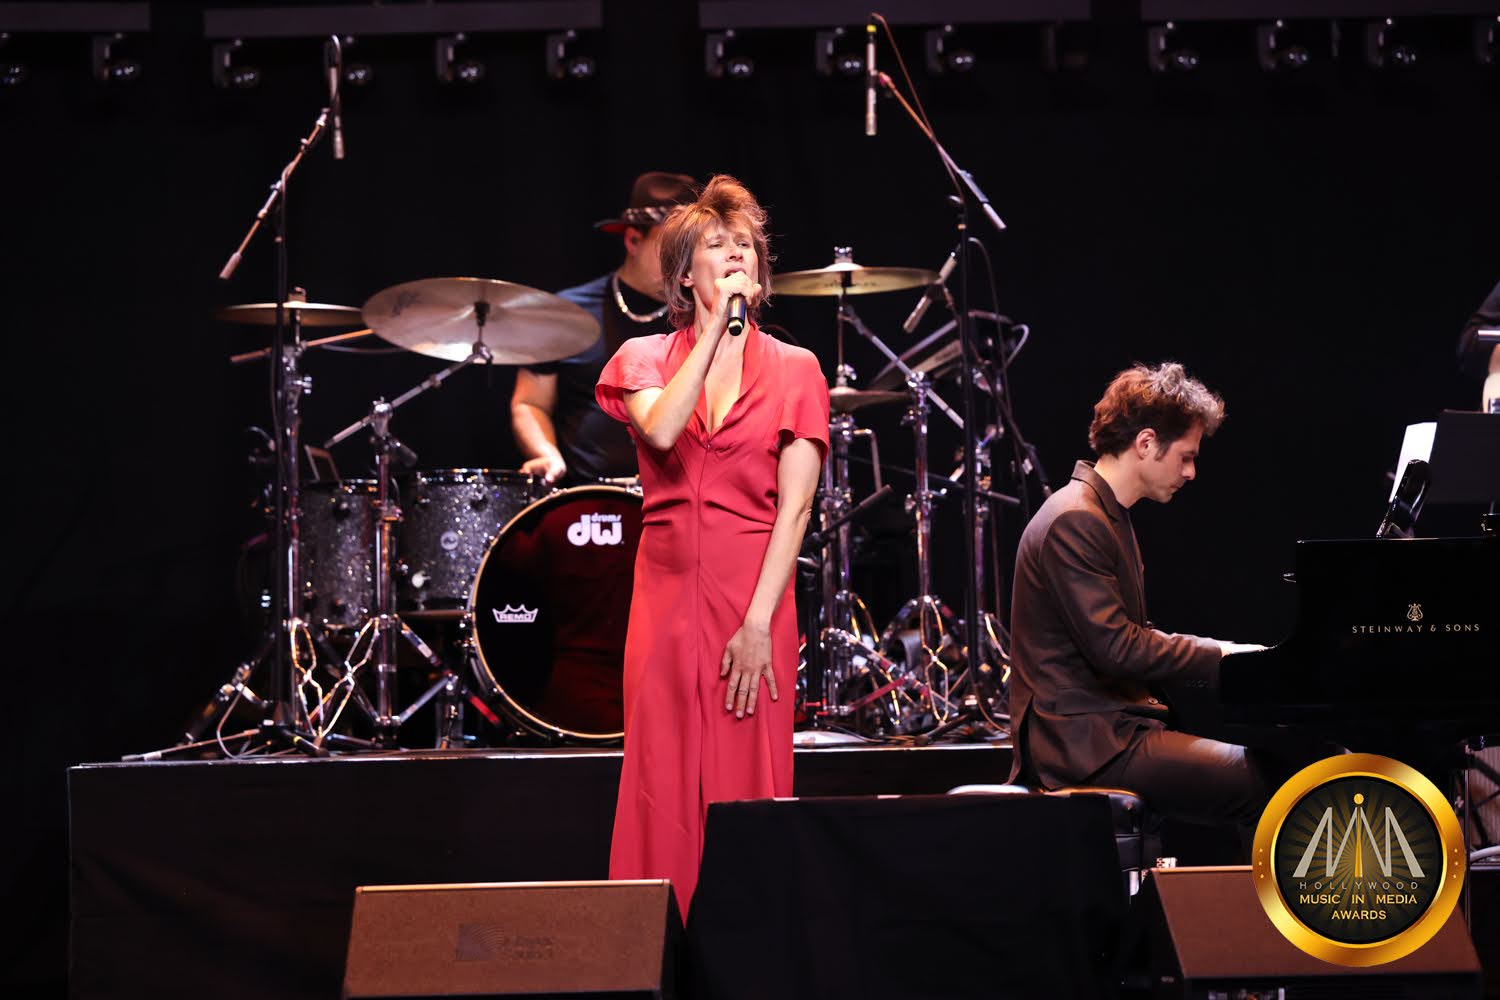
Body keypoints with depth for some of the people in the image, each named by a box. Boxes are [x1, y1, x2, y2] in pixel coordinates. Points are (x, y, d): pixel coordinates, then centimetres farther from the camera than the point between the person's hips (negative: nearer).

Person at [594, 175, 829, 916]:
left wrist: (758, 623, -12)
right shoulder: (647, 359, 10)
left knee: (748, 791, -3)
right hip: (668, 595, 1)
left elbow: (795, 505, -2)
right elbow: (661, 431, -13)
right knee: (664, 789, -2)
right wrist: (716, 329, -10)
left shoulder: (792, 370, 7)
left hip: (756, 597, -1)